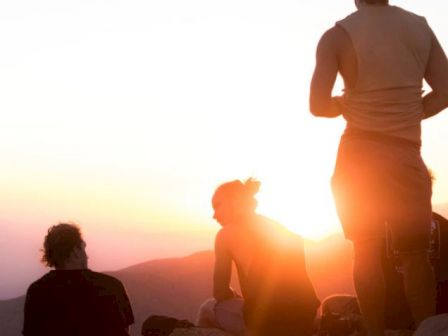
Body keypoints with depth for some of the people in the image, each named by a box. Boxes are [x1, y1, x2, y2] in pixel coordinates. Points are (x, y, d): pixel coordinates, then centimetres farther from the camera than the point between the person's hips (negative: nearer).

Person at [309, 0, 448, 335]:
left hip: (359, 156, -1)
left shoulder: (337, 35, -4)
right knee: (415, 251, 9)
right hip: (407, 155, 1)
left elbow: (318, 104, -9)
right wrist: (409, 114, 13)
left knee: (367, 252, 5)